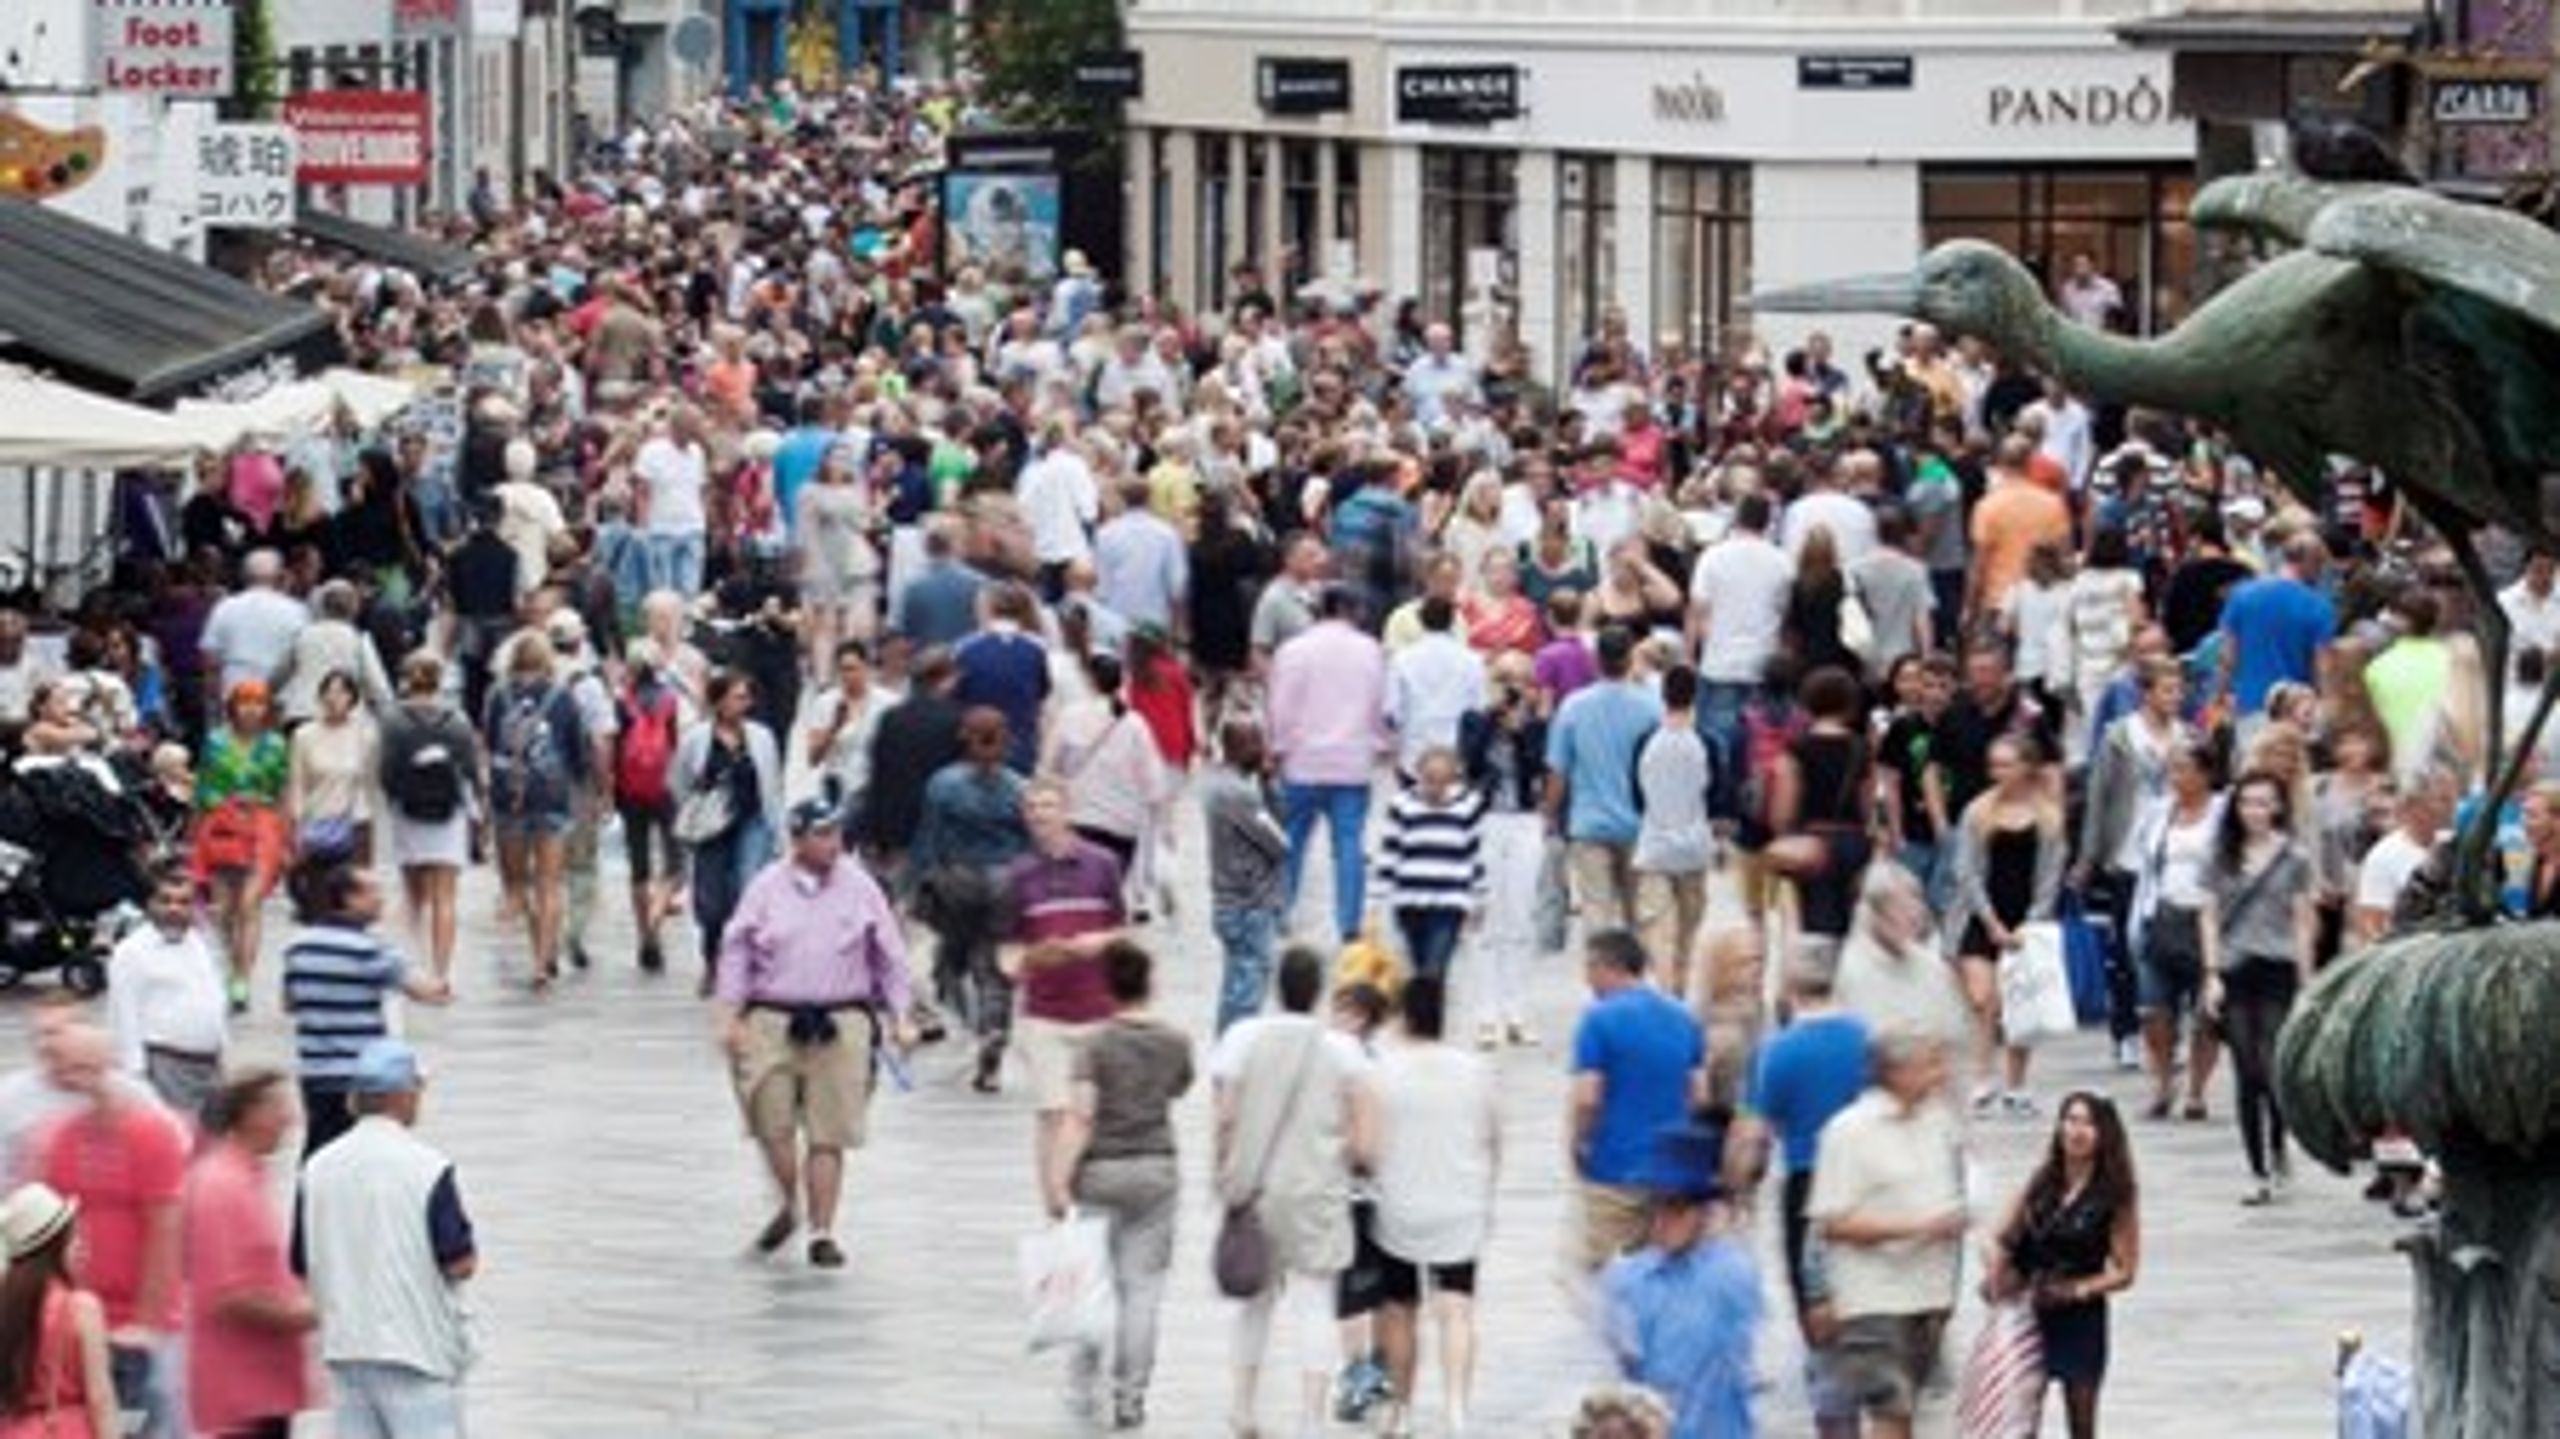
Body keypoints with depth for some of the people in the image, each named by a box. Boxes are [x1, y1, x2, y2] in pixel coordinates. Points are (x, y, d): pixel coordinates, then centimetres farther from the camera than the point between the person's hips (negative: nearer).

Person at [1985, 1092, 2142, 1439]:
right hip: (2028, 1317, 3)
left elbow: (2124, 1272, -5)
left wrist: (2077, 1289, -18)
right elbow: (2001, 1238, 9)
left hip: (2080, 1319, -3)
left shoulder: (2114, 1196, -6)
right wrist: (1996, 1270, -11)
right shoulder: (2041, 1183, 4)